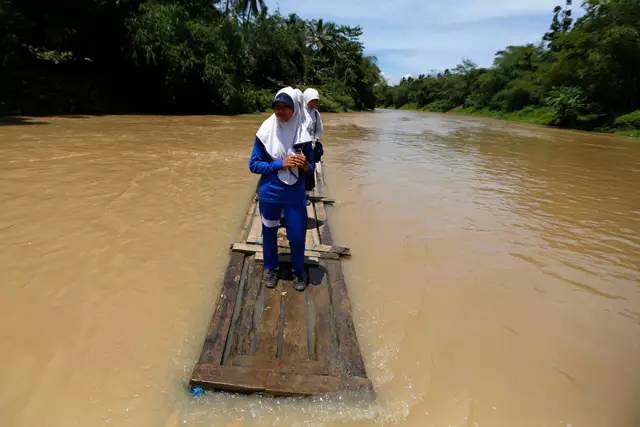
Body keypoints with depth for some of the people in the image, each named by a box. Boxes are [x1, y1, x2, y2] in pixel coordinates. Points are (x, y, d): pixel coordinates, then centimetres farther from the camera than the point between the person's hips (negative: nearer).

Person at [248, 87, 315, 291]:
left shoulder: (302, 134, -7)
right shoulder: (265, 132, -10)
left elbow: (311, 169, 0)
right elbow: (253, 164, -7)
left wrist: (305, 165, -24)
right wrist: (280, 164, -19)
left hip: (295, 195, 0)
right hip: (269, 193, 0)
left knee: (297, 236, 5)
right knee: (269, 232, 15)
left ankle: (298, 271, 31)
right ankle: (270, 268, 38)